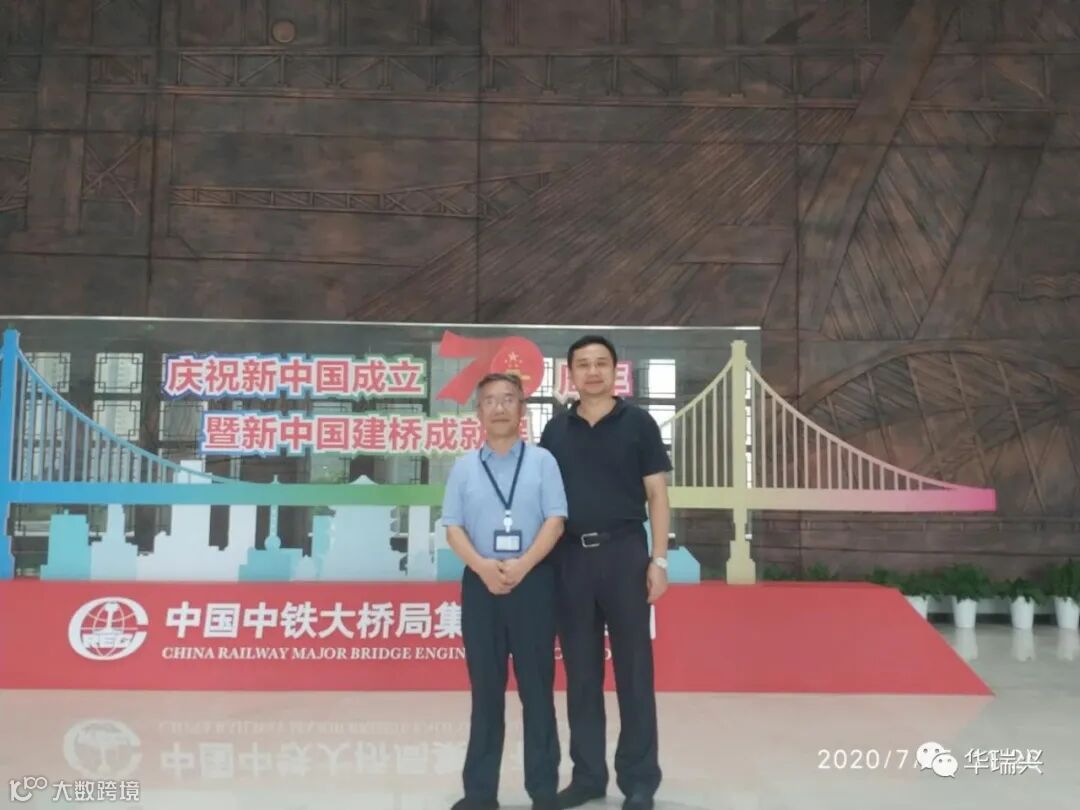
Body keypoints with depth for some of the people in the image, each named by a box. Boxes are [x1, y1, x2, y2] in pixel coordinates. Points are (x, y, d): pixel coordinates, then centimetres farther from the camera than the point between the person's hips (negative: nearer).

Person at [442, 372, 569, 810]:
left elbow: (555, 520, -4)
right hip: (480, 584, 2)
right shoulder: (464, 466, 9)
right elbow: (453, 527, 4)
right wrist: (483, 566, -14)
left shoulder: (542, 460, 4)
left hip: (533, 581, -2)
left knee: (537, 687, 3)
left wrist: (521, 565, -16)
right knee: (485, 688, 7)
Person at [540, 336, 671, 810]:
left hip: (624, 551, -3)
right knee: (580, 671, 9)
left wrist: (659, 559, -6)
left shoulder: (638, 424, 2)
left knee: (633, 668, 3)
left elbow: (657, 495, 1)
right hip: (570, 556, 3)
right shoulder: (556, 430, 9)